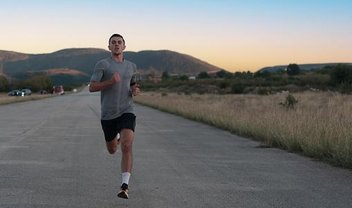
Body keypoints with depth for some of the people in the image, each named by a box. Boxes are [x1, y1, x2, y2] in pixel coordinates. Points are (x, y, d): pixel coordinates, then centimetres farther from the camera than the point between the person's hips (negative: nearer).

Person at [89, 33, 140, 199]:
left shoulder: (131, 66, 11)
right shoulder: (102, 64, -2)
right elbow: (91, 88, -9)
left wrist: (135, 90, 4)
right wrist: (110, 81, -23)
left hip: (126, 112, 0)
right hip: (108, 115, 0)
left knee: (126, 146, -22)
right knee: (112, 150, 17)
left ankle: (125, 186, -24)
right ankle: (117, 137, 56)